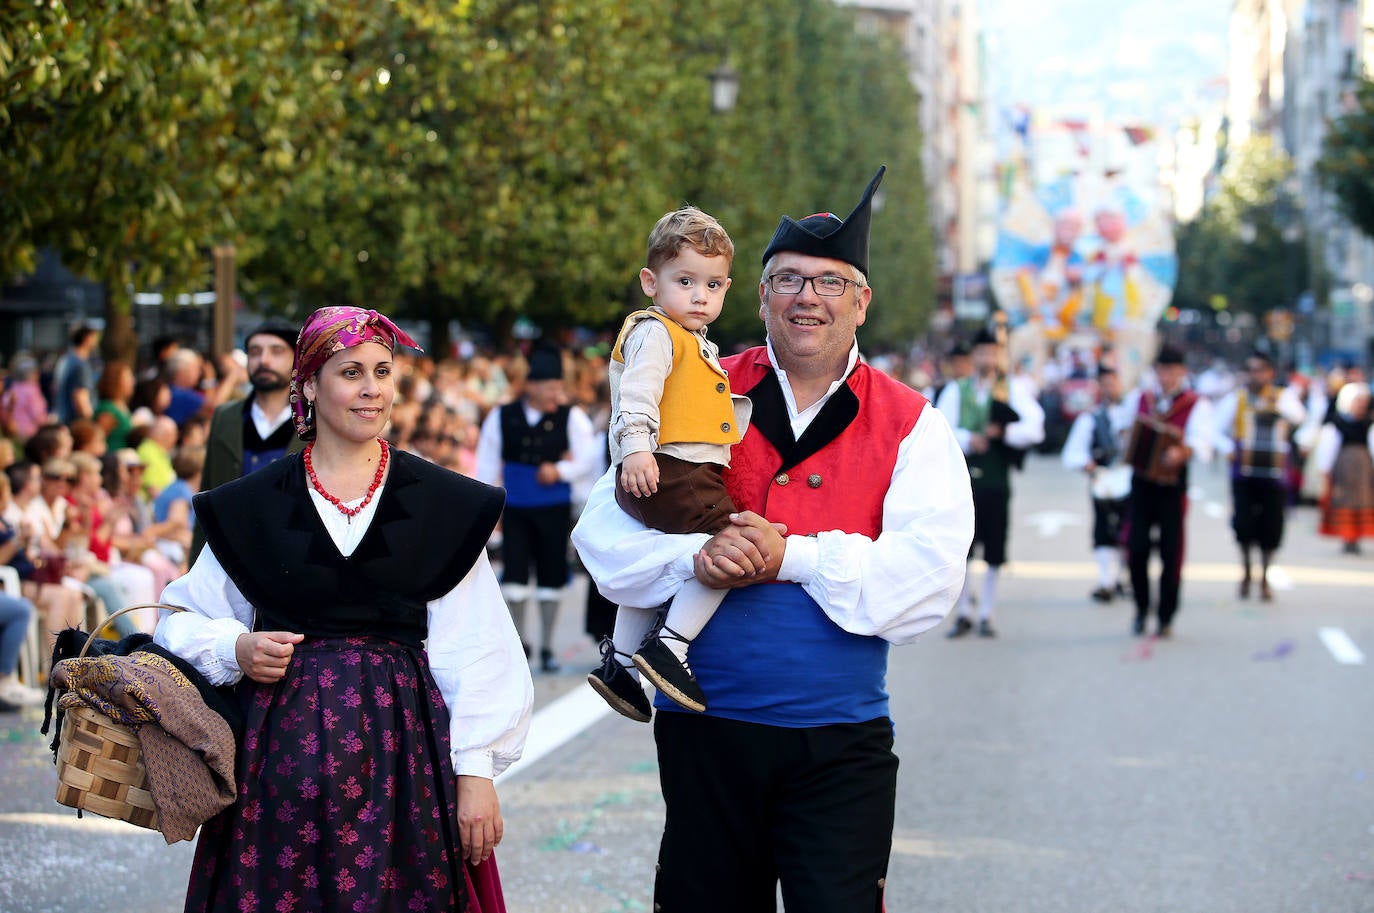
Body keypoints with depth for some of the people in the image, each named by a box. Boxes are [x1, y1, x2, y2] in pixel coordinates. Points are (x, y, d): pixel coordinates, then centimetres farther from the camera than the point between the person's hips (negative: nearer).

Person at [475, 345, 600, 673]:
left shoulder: (570, 418, -3)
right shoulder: (501, 418, -1)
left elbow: (588, 459, 0)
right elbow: (487, 464, 5)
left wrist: (560, 470, -18)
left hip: (554, 508, 0)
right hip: (515, 507, 0)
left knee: (551, 577, 5)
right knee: (514, 573, -4)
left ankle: (547, 647, 18)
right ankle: (518, 641, 16)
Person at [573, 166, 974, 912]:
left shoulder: (910, 426, 3)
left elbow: (928, 577, -10)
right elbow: (605, 536, 1)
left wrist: (792, 557, -18)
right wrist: (694, 557, -19)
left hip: (839, 743, -1)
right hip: (704, 730, 2)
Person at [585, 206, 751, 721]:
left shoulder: (699, 348, 25)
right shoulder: (654, 333, -8)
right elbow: (637, 391, -21)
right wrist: (636, 448, -32)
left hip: (690, 475, 11)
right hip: (666, 472, -11)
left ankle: (618, 664, 34)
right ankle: (669, 649, -24)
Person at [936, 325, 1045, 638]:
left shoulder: (1012, 391, 4)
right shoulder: (955, 391, 7)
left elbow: (1034, 429, -7)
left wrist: (1003, 432, -21)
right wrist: (967, 440, -20)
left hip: (996, 480, 0)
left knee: (994, 554, 3)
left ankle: (986, 615, 13)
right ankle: (963, 614, 11)